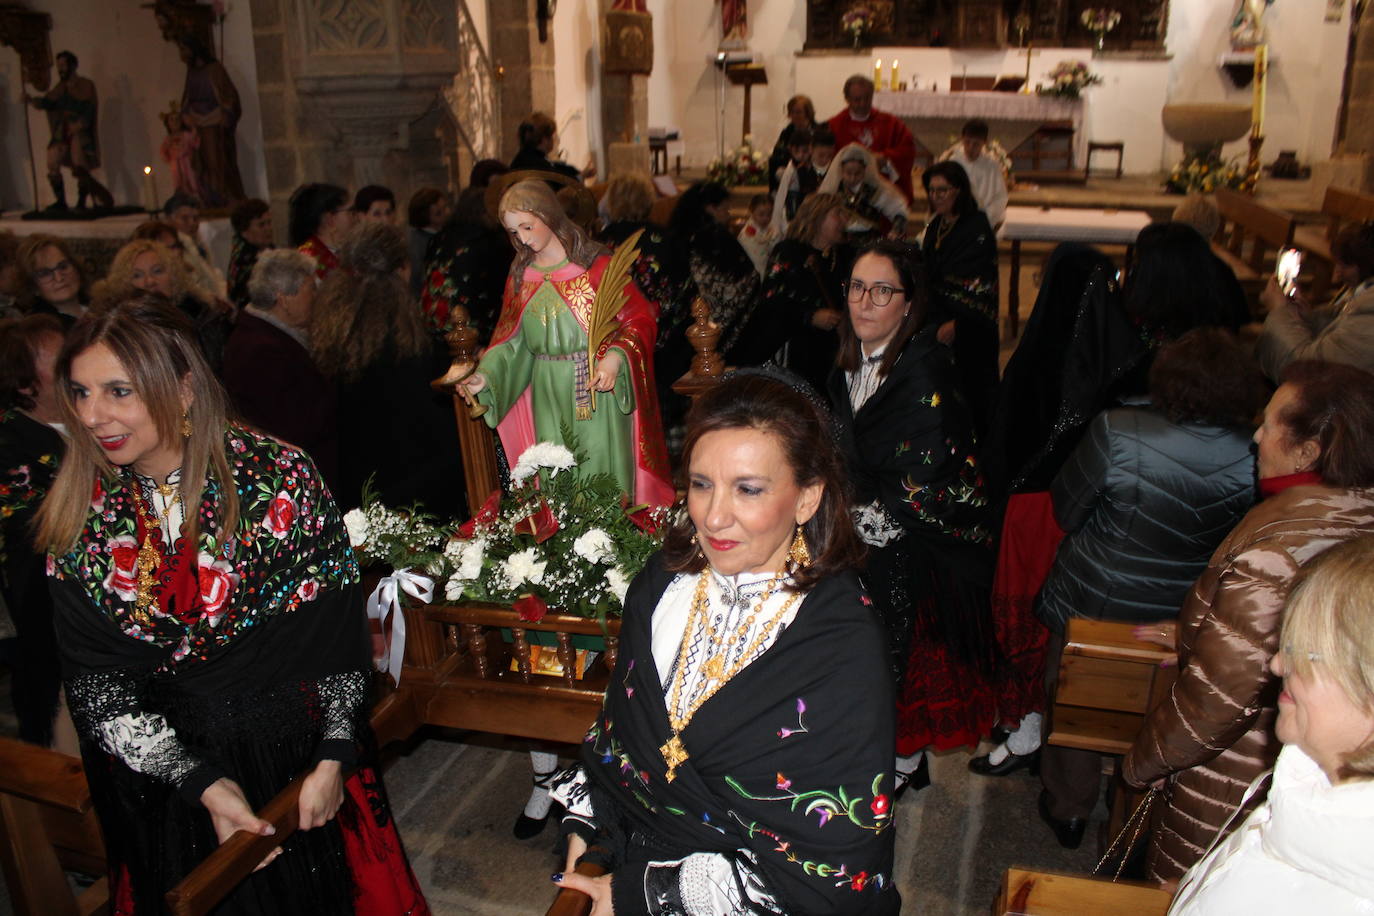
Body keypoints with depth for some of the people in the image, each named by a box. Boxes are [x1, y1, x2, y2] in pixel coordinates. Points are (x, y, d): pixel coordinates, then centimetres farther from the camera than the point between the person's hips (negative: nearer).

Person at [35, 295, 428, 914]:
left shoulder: (276, 475, -15)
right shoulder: (77, 516, -6)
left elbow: (336, 632, -10)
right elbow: (94, 682, -7)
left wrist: (332, 759, -15)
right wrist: (205, 783, -16)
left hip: (297, 750, -2)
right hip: (155, 770, 2)